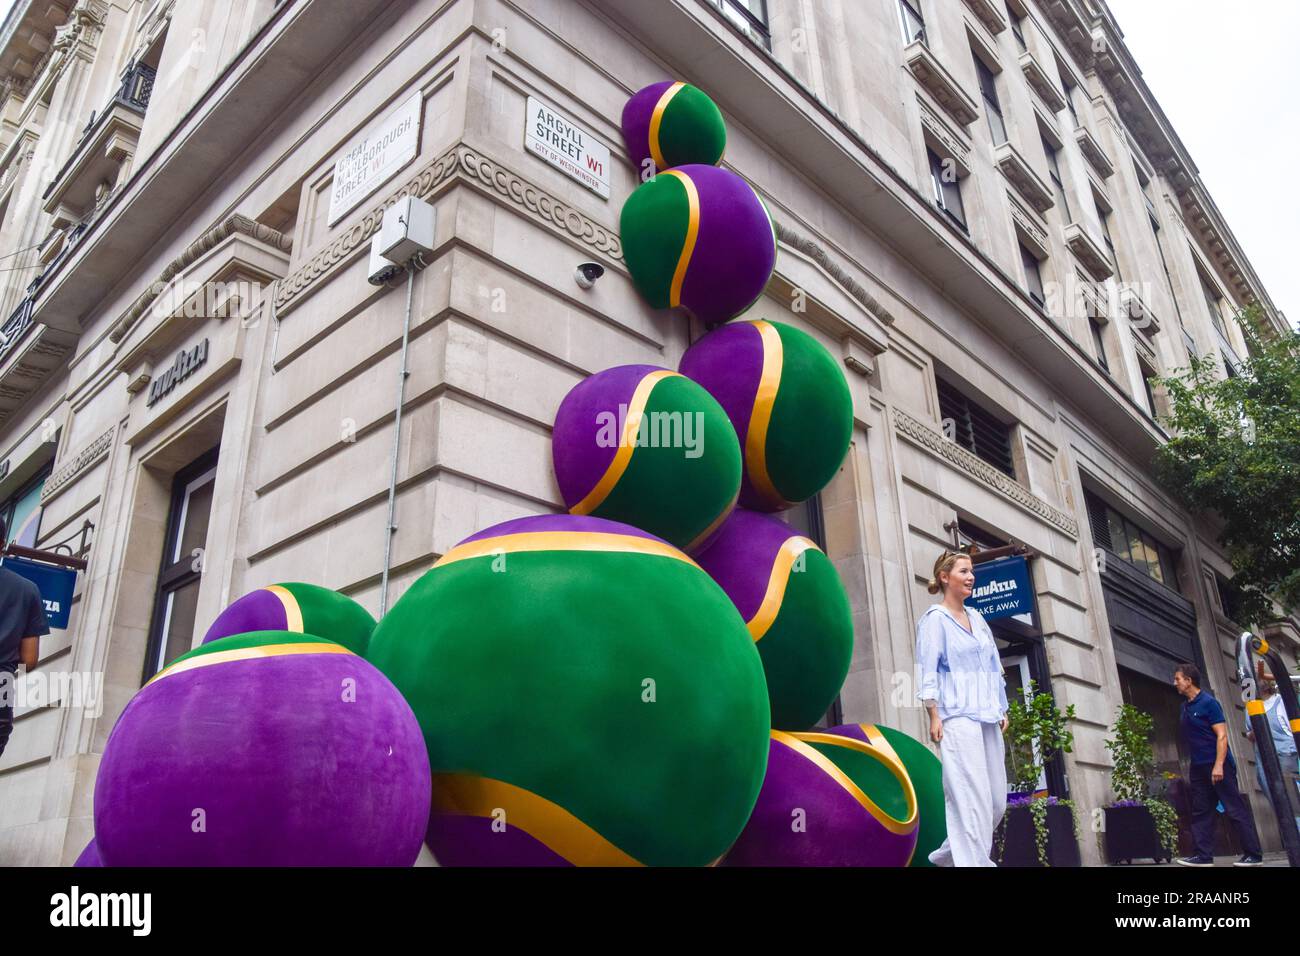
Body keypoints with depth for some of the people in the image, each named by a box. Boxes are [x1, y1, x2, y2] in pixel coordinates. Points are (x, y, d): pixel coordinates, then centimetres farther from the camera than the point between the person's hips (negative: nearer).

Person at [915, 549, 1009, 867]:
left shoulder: (976, 618, 19)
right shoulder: (935, 618, -2)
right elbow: (927, 670, -7)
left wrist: (1002, 709, 17)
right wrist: (934, 716, -14)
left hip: (987, 718, 7)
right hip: (958, 718, -7)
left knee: (997, 800, 7)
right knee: (972, 798, -12)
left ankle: (950, 854, 22)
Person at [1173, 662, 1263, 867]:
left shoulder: (1208, 702, -10)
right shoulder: (1185, 707, 13)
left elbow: (1222, 735, -15)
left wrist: (1218, 765, -22)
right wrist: (1194, 768, 17)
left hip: (1217, 765, -8)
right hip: (1198, 767, 8)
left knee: (1235, 809, -3)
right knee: (1200, 812, 6)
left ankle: (1254, 855, 2)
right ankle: (1203, 855, 8)